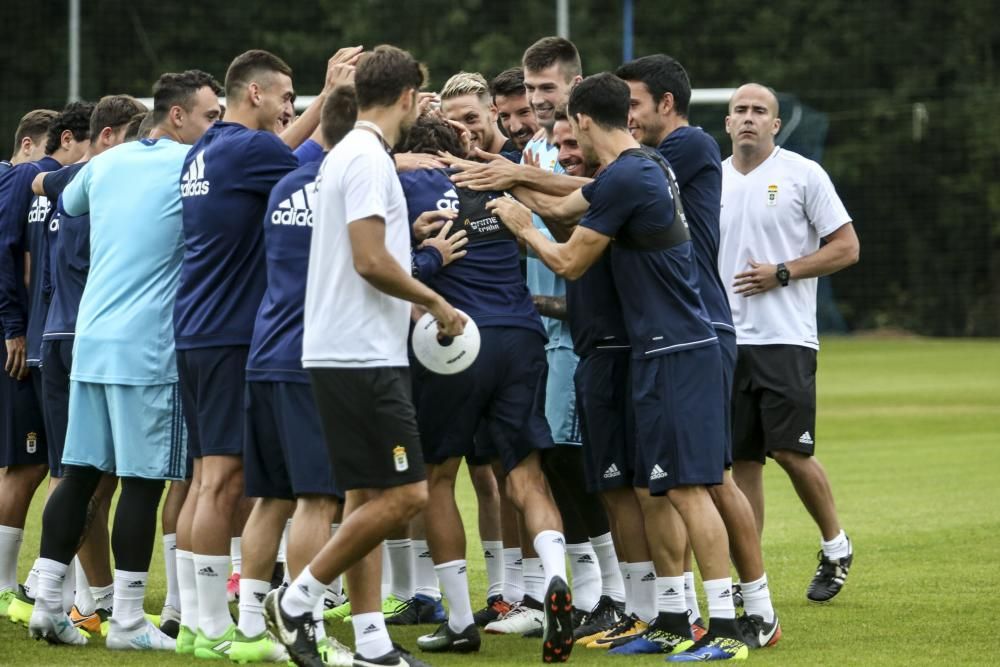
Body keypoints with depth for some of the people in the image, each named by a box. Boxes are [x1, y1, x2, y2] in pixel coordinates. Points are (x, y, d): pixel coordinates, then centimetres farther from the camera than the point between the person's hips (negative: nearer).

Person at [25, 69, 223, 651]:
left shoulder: (108, 163, 13)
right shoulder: (193, 165, -7)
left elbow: (69, 203, 34)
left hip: (90, 341, 7)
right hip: (149, 348, -7)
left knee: (79, 473, 10)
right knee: (144, 481, -3)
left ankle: (48, 604, 9)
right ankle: (128, 623, -2)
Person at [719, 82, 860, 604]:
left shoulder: (802, 174, -2)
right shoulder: (713, 181, 12)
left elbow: (847, 248, -3)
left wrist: (781, 273, -12)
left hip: (786, 339, -4)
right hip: (728, 341, 4)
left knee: (790, 451, -7)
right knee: (742, 459, 3)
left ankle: (835, 546, 16)